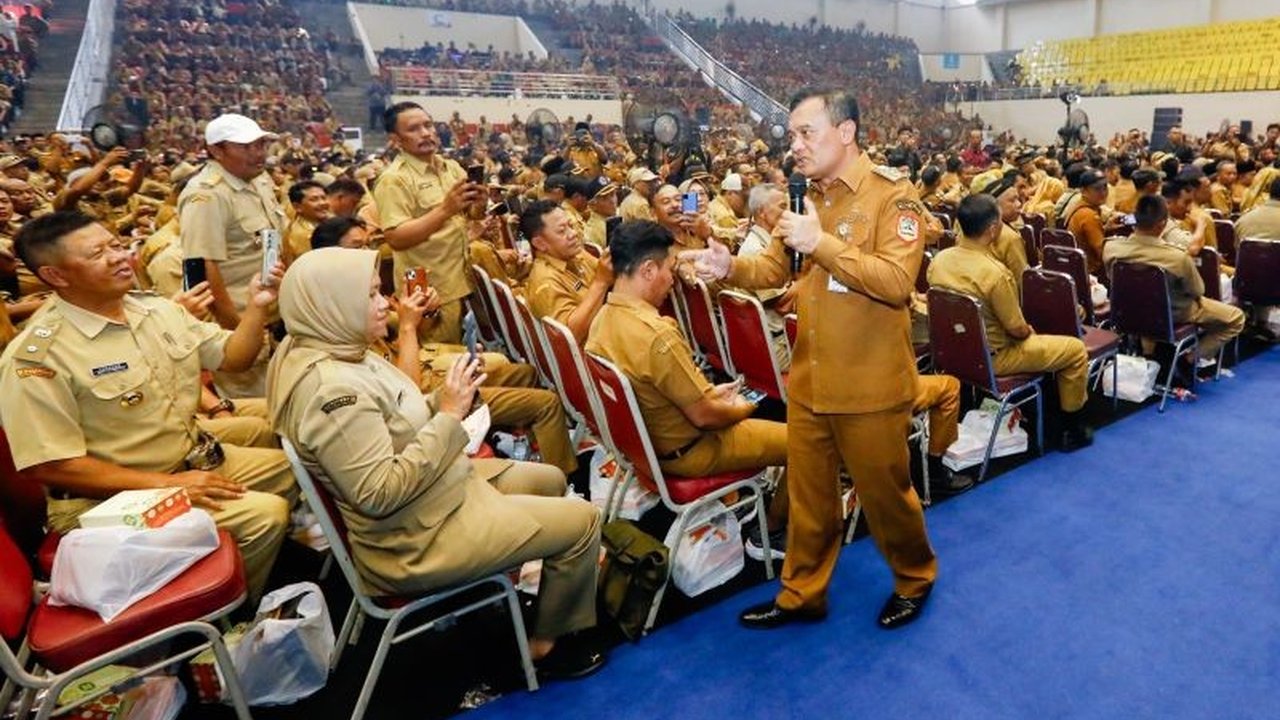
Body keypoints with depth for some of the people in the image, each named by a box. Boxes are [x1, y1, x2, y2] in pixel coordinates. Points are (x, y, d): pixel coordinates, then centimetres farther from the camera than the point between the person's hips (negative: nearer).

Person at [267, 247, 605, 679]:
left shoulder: (338, 355, 2)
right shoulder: (330, 389, -29)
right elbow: (379, 494, -31)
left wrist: (443, 402, -7)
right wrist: (449, 416, -27)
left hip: (437, 492, 10)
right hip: (417, 539, -10)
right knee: (582, 521, -5)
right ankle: (545, 644, 15)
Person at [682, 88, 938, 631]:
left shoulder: (891, 195, -12)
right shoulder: (805, 198, 9)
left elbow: (897, 282, -24)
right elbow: (774, 269, 11)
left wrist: (821, 242, -27)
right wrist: (729, 267, -9)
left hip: (868, 383, -6)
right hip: (808, 379, 6)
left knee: (884, 491, 13)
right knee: (808, 494, 17)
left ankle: (914, 578, 40)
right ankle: (801, 592, 34)